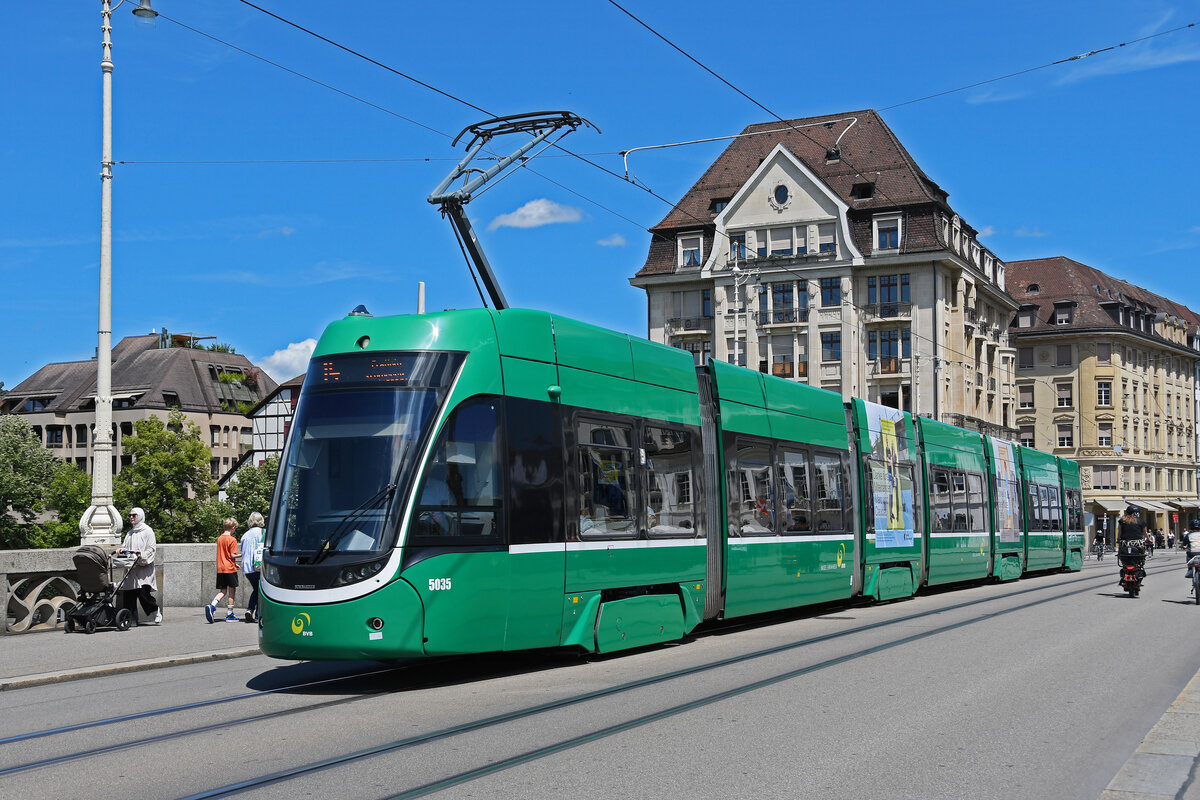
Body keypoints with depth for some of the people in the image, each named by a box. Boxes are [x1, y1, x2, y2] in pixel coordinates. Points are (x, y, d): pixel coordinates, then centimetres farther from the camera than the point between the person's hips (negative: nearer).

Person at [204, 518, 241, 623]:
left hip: (220, 569, 6)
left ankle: (211, 606, -15)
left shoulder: (219, 539, 11)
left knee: (222, 591, 10)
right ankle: (230, 615, 8)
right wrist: (242, 555, 0)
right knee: (232, 591, 5)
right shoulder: (232, 540, -11)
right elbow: (232, 555, -16)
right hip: (230, 569, -6)